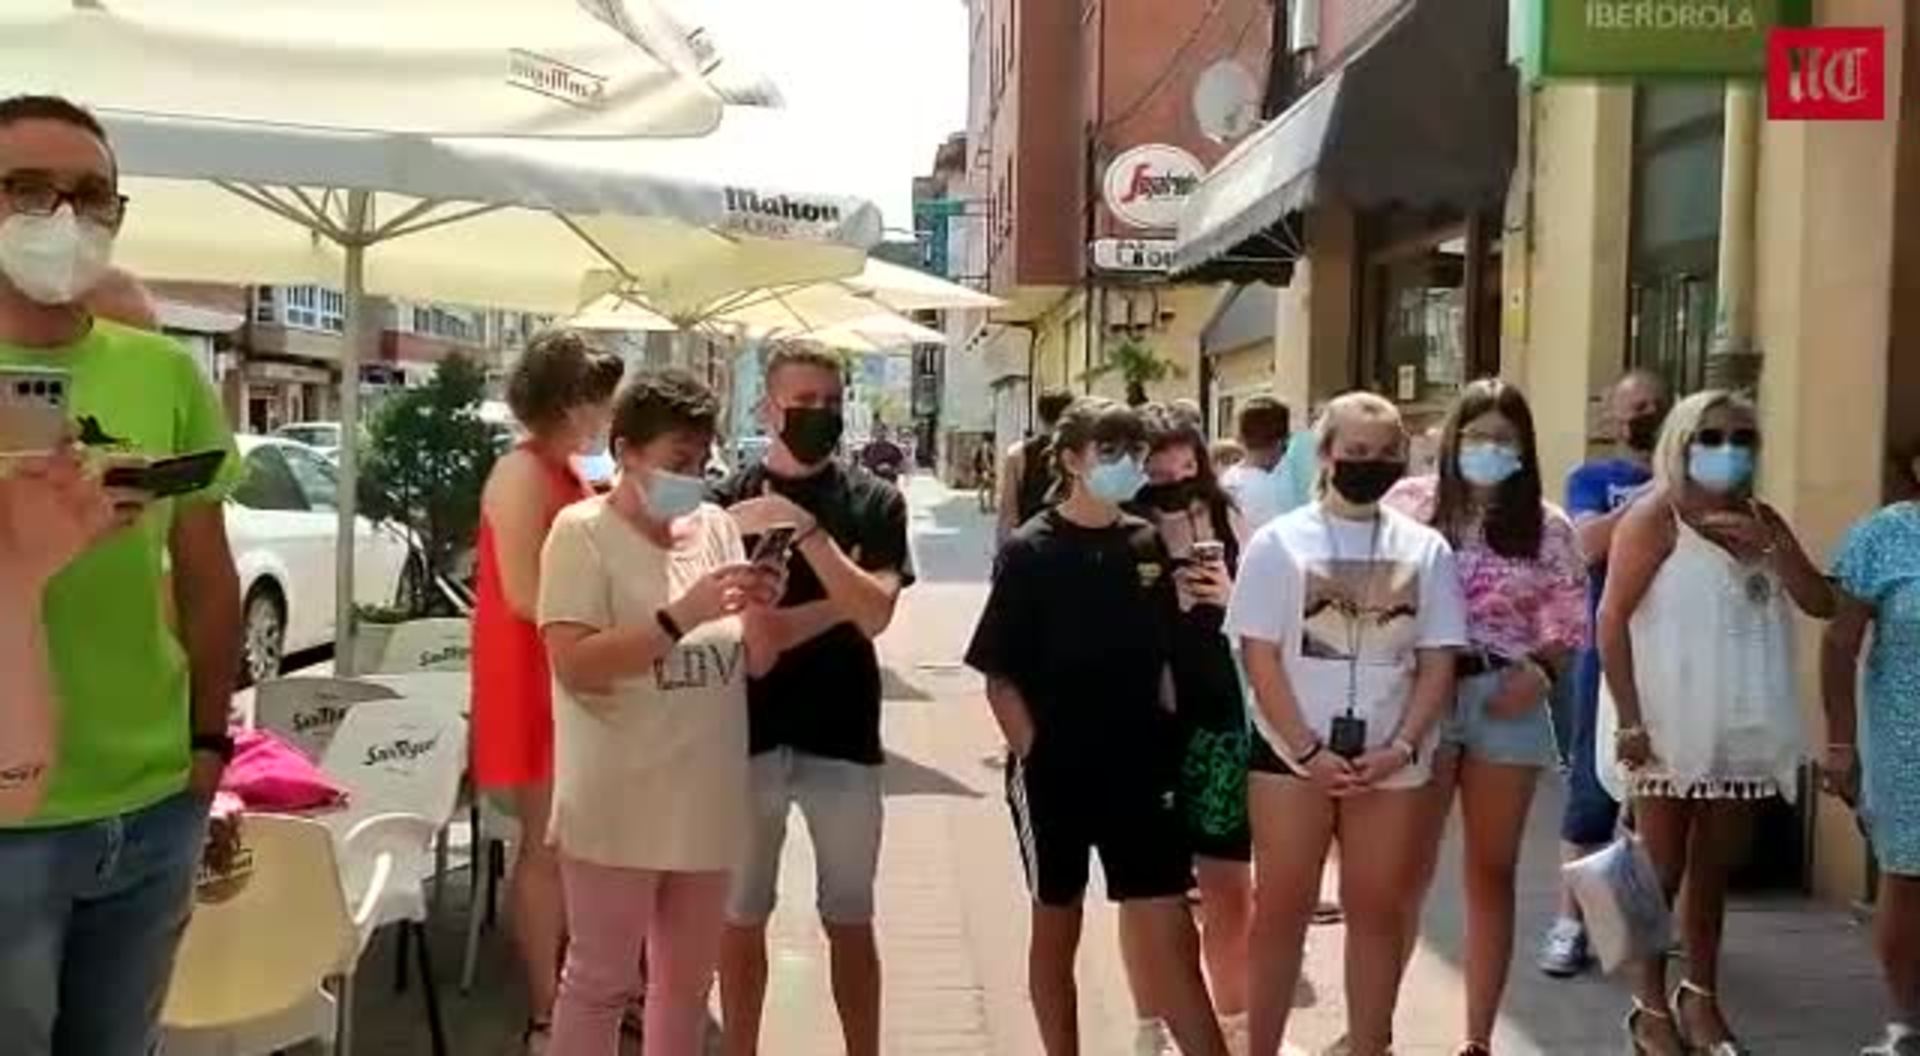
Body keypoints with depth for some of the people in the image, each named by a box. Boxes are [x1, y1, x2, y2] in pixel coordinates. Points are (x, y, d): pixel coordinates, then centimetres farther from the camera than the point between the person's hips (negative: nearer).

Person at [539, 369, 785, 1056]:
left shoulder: (717, 528, 6)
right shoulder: (583, 531, -9)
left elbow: (754, 666, 10)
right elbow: (574, 666, -19)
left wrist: (758, 614, -11)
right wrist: (680, 618, -25)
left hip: (705, 803, 6)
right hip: (617, 807, -5)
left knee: (688, 980, 18)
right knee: (601, 980, 6)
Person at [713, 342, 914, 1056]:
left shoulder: (875, 501, 1)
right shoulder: (727, 502, 0)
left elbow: (874, 614, -13)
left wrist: (805, 528, -20)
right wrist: (838, 602, -15)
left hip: (843, 736, 0)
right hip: (749, 735, 0)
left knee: (850, 921, 11)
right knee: (741, 918, 12)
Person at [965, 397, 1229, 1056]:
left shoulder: (1148, 544, 4)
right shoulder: (1029, 552, -8)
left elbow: (1165, 656, 12)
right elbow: (1000, 678, -7)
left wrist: (1167, 744, 5)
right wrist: (1036, 754, -11)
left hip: (1140, 768, 3)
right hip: (1055, 772, -2)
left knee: (1168, 931, 2)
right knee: (1056, 928, 13)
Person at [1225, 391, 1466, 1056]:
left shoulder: (1425, 549, 5)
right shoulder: (1279, 541, -2)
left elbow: (1438, 662, 3)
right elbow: (1260, 657, -6)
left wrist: (1402, 747, -10)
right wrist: (1307, 751, -13)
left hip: (1389, 762, 2)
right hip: (1293, 756, -2)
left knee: (1380, 912, 10)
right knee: (1281, 909, 6)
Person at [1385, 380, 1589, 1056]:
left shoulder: (1546, 527, 4)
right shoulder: (1410, 504, -1)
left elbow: (1567, 625, 7)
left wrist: (1541, 671, -12)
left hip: (1509, 703, 2)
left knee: (1492, 872, 10)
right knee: (1407, 869, 4)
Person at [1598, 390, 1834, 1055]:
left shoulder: (1760, 519, 10)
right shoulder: (1656, 515, -8)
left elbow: (1822, 604, 4)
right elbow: (1611, 617, -14)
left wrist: (1768, 545, -12)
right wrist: (1629, 719, -18)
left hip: (1741, 728, 6)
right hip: (1670, 726, -6)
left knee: (1713, 868, 15)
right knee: (1664, 869, 3)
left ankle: (1702, 998, 28)